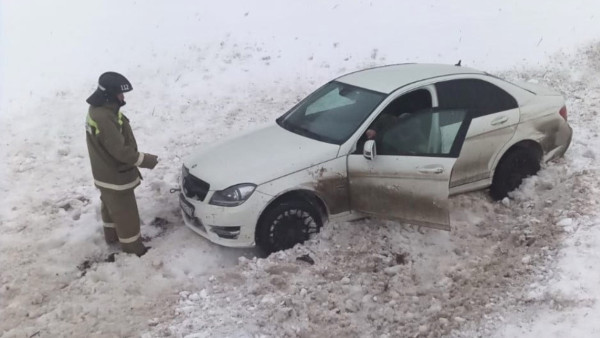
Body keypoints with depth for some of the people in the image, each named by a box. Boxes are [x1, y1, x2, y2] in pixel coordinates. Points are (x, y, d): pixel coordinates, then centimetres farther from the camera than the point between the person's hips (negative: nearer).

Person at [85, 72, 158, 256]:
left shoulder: (98, 109, 1)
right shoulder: (104, 117, -32)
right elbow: (120, 150, -30)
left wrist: (138, 157, 13)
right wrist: (145, 160, -19)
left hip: (105, 173, 10)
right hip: (115, 177, -10)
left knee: (111, 206, 28)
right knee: (126, 213, 6)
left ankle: (112, 235, 47)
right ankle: (133, 247, 20)